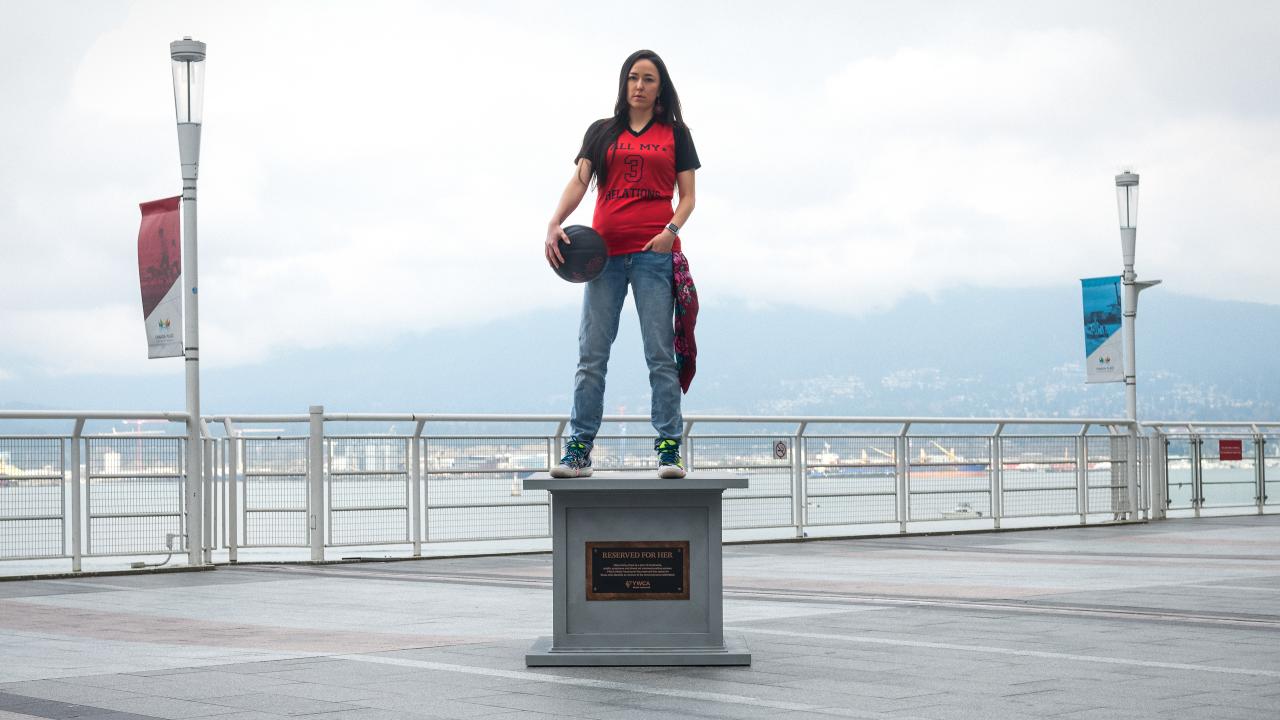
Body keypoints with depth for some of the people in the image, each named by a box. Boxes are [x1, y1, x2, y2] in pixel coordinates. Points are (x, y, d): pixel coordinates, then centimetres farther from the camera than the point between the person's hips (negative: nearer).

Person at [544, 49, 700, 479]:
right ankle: (578, 451, 1)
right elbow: (579, 181, 4)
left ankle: (669, 450, -2)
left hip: (654, 253, -2)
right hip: (604, 251, 2)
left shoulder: (675, 133, 13)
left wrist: (672, 230, -11)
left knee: (660, 355, -4)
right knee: (591, 355, -1)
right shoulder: (602, 132, 16)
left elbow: (687, 196, 9)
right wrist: (555, 224, -13)